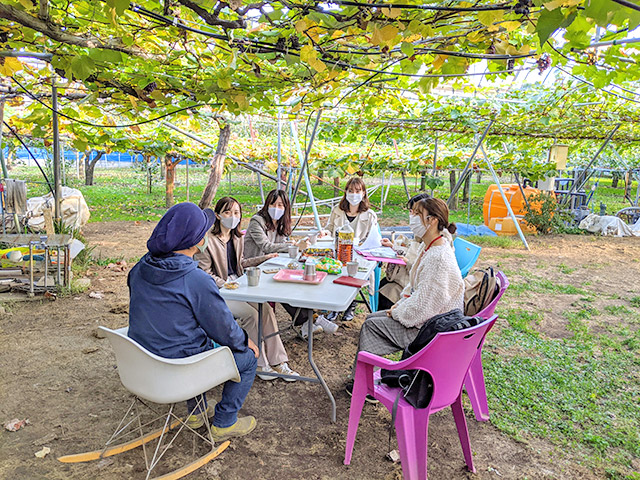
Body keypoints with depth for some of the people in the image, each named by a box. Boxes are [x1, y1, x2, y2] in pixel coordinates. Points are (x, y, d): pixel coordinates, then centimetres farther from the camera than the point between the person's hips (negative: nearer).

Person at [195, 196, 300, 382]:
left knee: (266, 309, -16)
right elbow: (205, 271, -13)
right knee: (250, 314, -25)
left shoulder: (237, 238, 11)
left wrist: (263, 258, 13)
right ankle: (260, 364, -9)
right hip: (217, 291, -6)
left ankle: (277, 361, -10)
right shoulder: (208, 239, -12)